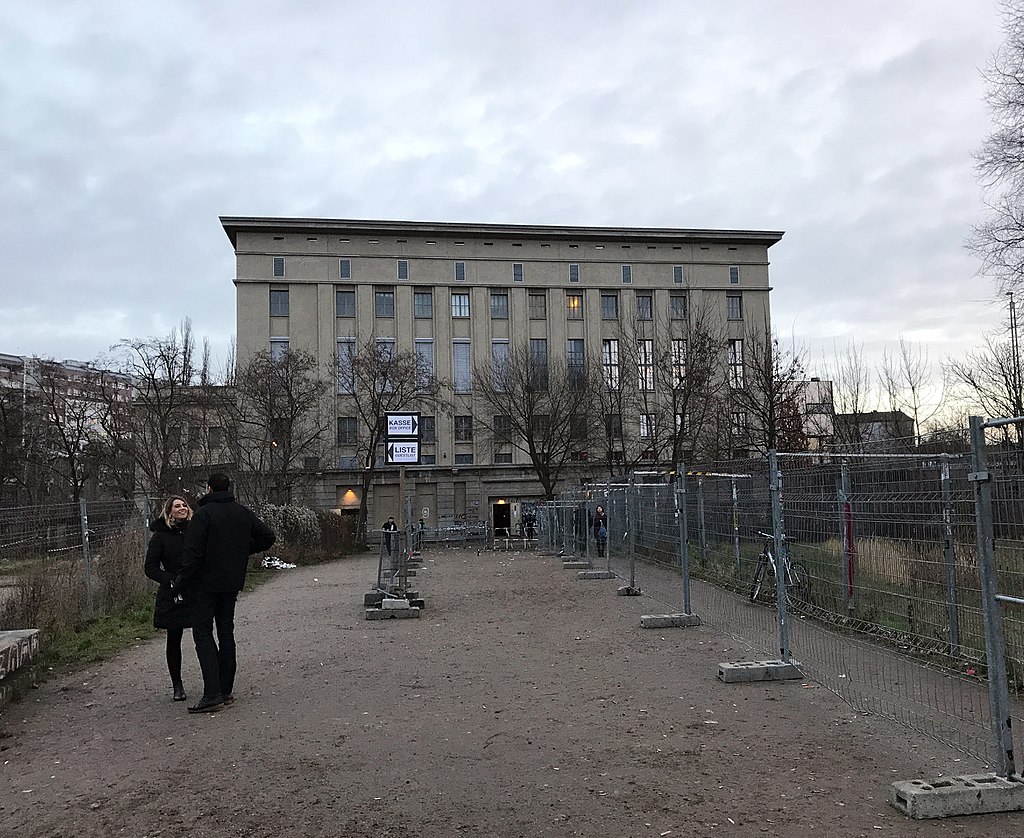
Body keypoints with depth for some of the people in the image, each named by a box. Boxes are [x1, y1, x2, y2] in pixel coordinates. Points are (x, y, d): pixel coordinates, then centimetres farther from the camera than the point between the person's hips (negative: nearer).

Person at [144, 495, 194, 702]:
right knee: (174, 640, 8)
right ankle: (177, 685, 22)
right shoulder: (160, 536, -1)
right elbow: (150, 567, -2)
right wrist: (172, 581, -15)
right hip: (172, 596, -1)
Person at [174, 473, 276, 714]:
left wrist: (180, 583, -12)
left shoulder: (203, 514, -13)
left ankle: (212, 694, -12)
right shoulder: (243, 513, 6)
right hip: (232, 584, 6)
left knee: (203, 634, -4)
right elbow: (268, 537, 9)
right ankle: (226, 691, 16)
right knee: (226, 633, 13)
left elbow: (192, 552, -18)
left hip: (205, 584, -6)